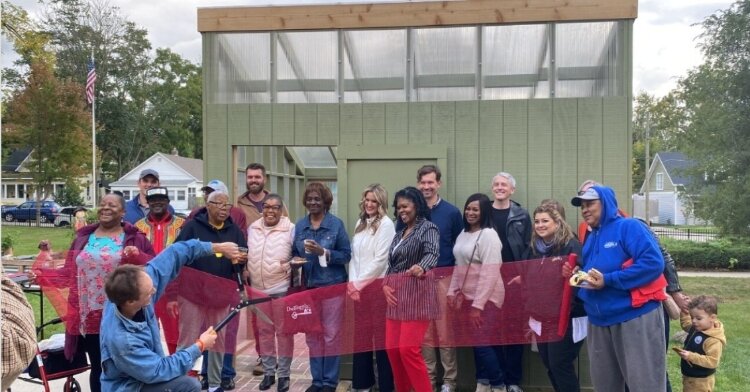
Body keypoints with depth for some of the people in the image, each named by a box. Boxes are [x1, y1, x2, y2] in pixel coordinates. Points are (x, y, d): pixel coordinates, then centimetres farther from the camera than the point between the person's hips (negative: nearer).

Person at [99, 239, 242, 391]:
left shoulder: (135, 289, -19)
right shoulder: (121, 339, -35)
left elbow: (173, 255, -9)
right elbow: (160, 371, -25)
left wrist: (216, 247, -6)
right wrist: (199, 346, -16)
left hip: (147, 370, 8)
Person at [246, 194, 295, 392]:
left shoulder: (291, 229, -8)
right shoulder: (253, 228, 6)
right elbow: (248, 253, 17)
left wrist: (290, 264, -21)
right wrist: (245, 270, 6)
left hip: (282, 289, -4)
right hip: (258, 289, 4)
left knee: (283, 332, 5)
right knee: (264, 331, 13)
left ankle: (284, 374, 16)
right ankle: (268, 372, 26)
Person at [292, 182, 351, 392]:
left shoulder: (336, 224, -5)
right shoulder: (300, 225, 7)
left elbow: (346, 255, -7)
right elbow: (295, 253, 13)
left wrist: (323, 252, -19)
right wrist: (295, 261, -9)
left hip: (332, 286, -4)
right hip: (309, 286, 4)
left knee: (331, 335, 1)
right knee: (311, 335, 9)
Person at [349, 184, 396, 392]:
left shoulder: (386, 224, -8)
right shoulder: (360, 222, 14)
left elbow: (380, 259, -13)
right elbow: (354, 255, 12)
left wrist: (359, 282, -10)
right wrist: (352, 283, -1)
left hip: (377, 285, -7)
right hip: (358, 287, 7)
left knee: (381, 334, -1)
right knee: (361, 334, 11)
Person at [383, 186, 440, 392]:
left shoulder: (428, 228, -7)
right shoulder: (400, 233, 17)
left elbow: (432, 253, -26)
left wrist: (422, 267, -48)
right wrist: (385, 284, 2)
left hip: (417, 296, -8)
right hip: (396, 297, 8)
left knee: (409, 349, -12)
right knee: (392, 349, 7)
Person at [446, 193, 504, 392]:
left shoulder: (488, 235, -14)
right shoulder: (463, 234, 11)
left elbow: (489, 273, -20)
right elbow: (459, 266, 17)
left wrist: (478, 304, -22)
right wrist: (452, 291, 9)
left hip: (486, 298, -7)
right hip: (469, 296, 7)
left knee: (483, 343, -6)